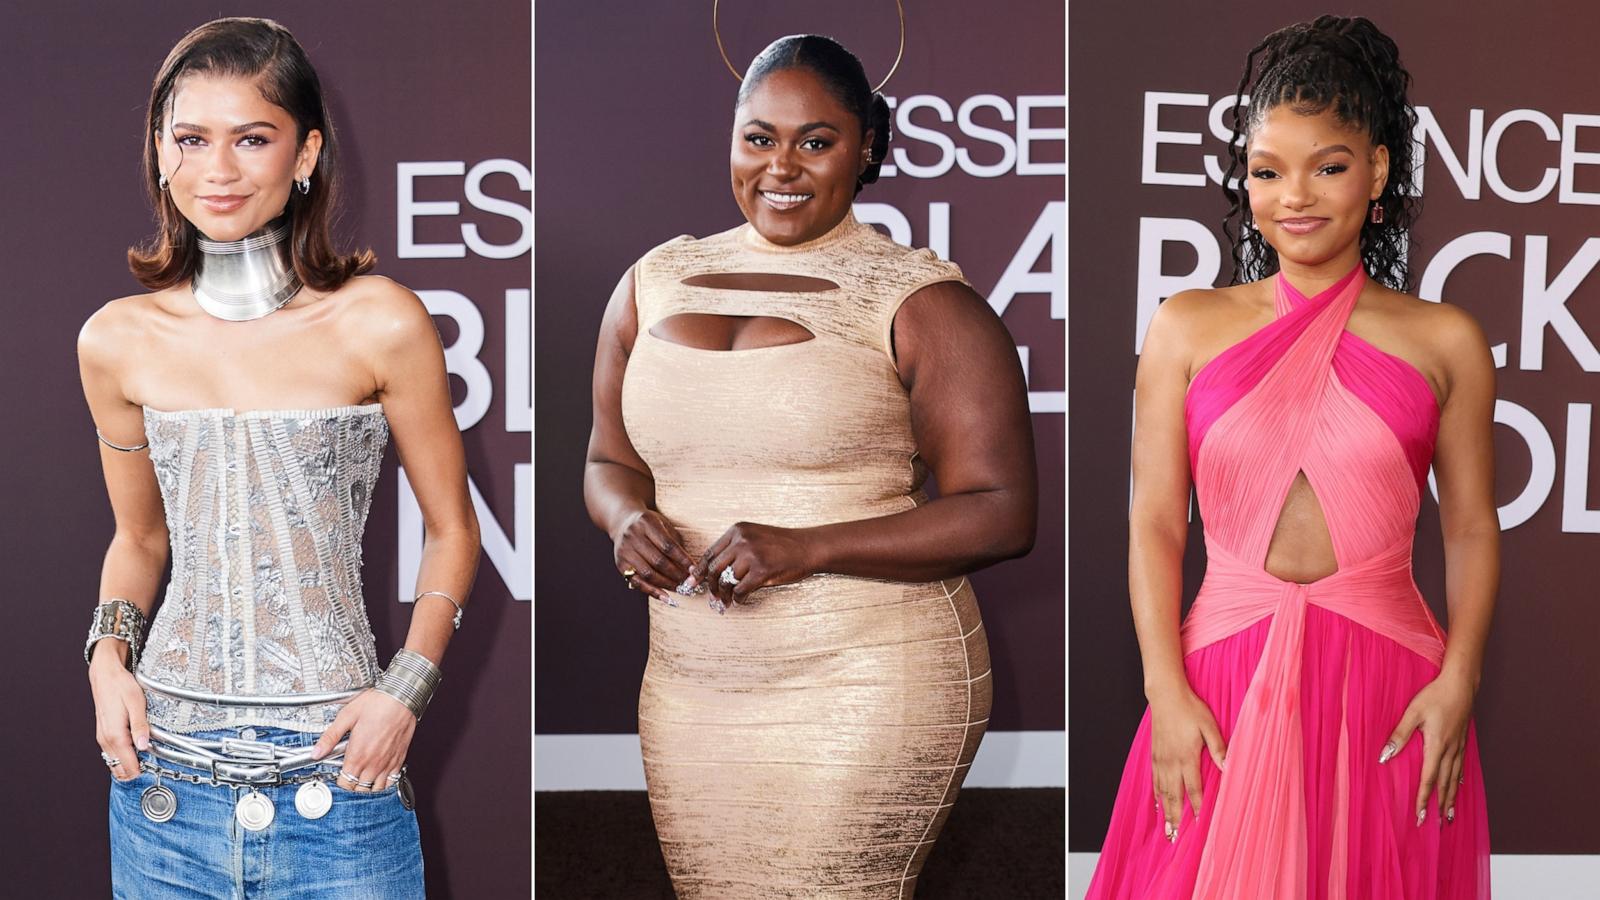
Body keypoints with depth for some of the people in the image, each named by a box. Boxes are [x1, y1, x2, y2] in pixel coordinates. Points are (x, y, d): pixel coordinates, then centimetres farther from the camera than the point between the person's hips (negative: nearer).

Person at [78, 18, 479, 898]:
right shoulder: (117, 342, 2)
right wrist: (108, 653, -1)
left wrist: (405, 690, -8)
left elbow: (451, 529, 2)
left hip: (336, 778, -2)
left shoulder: (379, 323, -7)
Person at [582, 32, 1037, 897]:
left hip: (868, 690, -5)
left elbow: (1002, 514, -9)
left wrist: (808, 548, -19)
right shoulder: (653, 283, 11)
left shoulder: (920, 302, -5)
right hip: (687, 692, 5)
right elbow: (609, 460, 21)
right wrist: (626, 520, -4)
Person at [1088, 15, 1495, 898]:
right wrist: (1166, 690, -6)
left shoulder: (1444, 343, 5)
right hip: (1223, 683, 0)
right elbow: (1155, 526, 2)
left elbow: (1470, 528, 6)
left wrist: (1457, 681, -6)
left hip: (1389, 689, 0)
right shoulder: (1188, 328, 4)